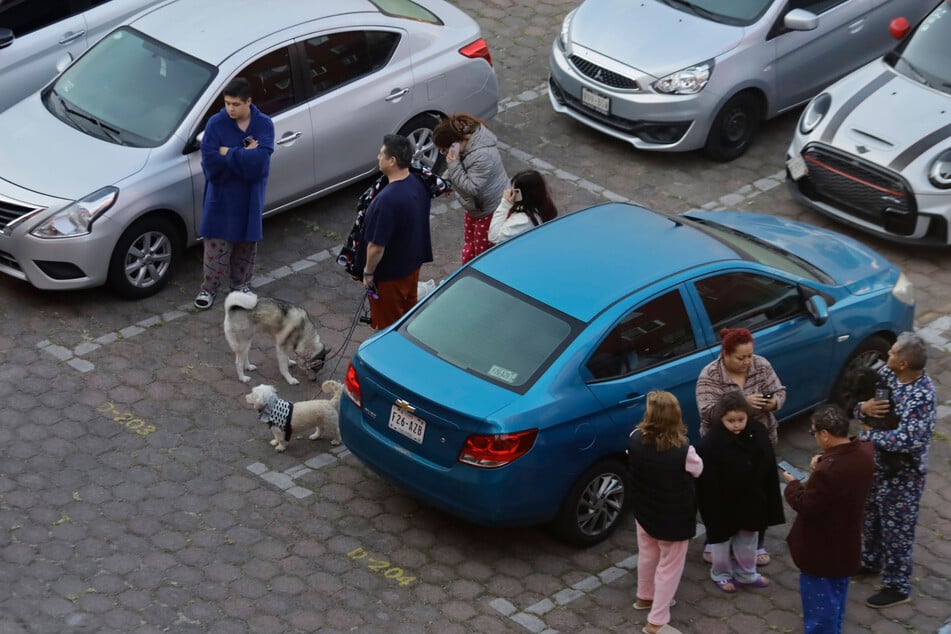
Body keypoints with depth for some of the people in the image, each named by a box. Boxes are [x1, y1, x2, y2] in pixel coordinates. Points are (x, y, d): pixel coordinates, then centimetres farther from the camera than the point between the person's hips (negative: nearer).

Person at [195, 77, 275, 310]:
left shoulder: (264, 124, -10)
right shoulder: (216, 123, -12)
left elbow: (260, 159, -23)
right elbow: (210, 160, -21)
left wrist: (228, 153, -22)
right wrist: (244, 155, -21)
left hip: (250, 195, 2)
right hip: (221, 194, -2)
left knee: (247, 242, 15)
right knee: (216, 243, 3)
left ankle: (240, 283, 34)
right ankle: (209, 287, 18)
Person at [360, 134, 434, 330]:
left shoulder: (387, 200, -36)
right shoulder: (420, 183, -10)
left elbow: (376, 246, -29)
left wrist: (368, 272, -13)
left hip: (389, 274, -7)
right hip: (414, 262, 7)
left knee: (387, 321, 14)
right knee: (409, 310, 27)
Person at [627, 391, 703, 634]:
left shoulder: (635, 439, -18)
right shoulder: (683, 451, -31)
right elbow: (698, 470, -9)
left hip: (643, 511, 5)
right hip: (674, 518, -5)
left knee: (647, 555, 28)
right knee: (669, 567, 11)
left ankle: (645, 597, 50)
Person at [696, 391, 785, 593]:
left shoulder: (758, 434, -13)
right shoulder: (709, 445, -28)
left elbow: (769, 470, -2)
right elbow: (707, 484, -23)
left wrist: (769, 500, 1)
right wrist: (711, 512, -19)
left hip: (750, 500, 5)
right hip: (723, 504, -5)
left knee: (748, 537, 23)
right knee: (722, 539, 17)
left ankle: (746, 573, 44)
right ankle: (721, 574, 40)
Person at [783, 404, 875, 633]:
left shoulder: (828, 471, -37)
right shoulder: (864, 452, -10)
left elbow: (806, 506, -26)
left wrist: (792, 485, -10)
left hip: (821, 548, -8)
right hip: (845, 543, 9)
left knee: (819, 598, 10)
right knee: (837, 593, 27)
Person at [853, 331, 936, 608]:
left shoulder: (922, 396, -31)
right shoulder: (886, 373, -7)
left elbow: (909, 440, -37)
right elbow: (858, 402, 3)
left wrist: (870, 434, -24)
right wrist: (863, 408, -22)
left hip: (901, 473, -8)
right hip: (874, 463, 8)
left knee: (896, 528, 7)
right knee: (871, 516, 26)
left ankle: (897, 586, 23)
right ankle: (871, 562, 49)